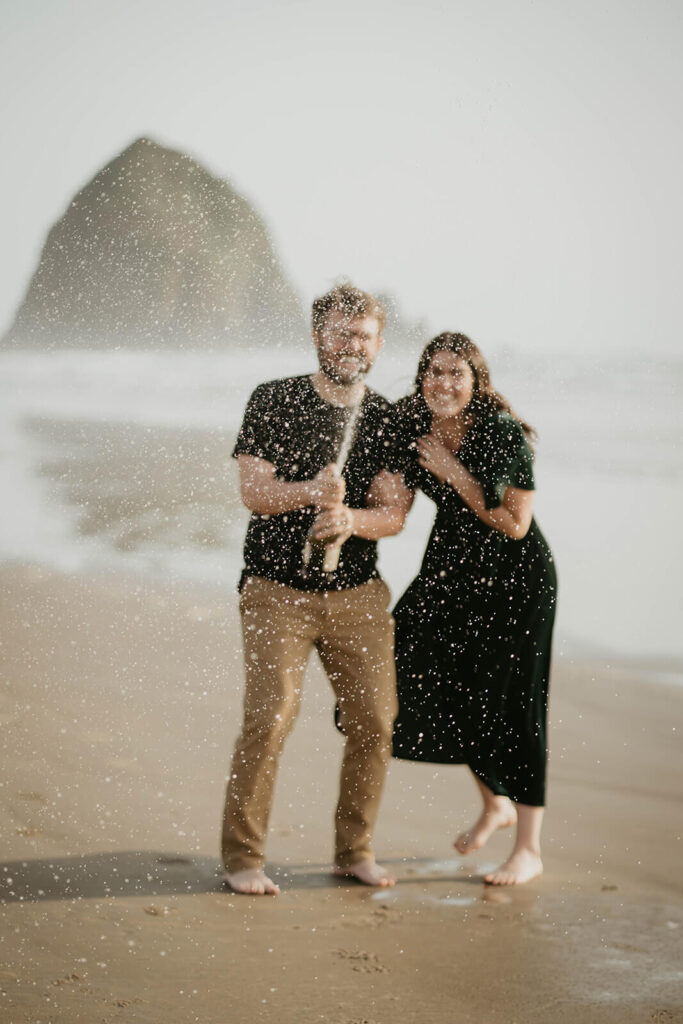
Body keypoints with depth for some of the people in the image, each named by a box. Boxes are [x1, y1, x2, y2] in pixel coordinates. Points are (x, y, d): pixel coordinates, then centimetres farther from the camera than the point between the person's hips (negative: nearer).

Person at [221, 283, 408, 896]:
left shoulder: (389, 420, 7)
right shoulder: (274, 401, 0)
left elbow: (393, 516, 2)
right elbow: (253, 491, -7)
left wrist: (350, 519, -20)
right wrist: (310, 492, -26)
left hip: (357, 591, 3)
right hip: (276, 589, -3)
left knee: (375, 719, 0)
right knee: (269, 717, -12)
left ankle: (355, 850, 18)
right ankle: (242, 856, 0)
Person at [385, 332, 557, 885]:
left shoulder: (504, 433, -22)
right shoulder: (411, 426, -7)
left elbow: (515, 525, -19)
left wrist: (456, 475, -24)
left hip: (516, 576, -6)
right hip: (452, 568, 6)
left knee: (510, 703, -5)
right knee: (435, 685, 7)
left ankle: (529, 848, 5)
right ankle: (494, 803, 31)